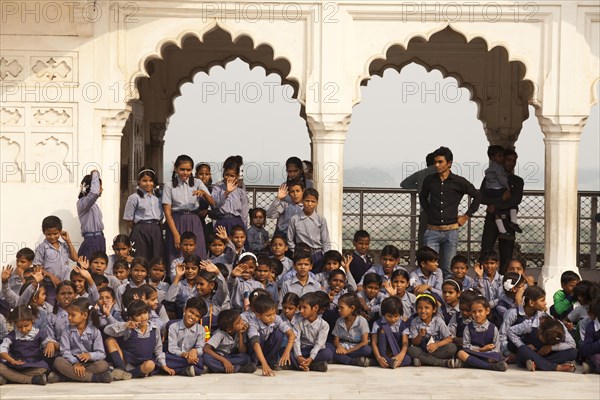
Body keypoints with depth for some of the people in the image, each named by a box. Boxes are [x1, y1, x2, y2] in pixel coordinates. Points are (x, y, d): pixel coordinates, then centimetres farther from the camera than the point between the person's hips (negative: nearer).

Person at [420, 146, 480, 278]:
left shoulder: (459, 182, -1)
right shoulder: (429, 180, 5)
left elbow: (477, 196, 11)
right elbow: (422, 197, 26)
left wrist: (466, 216, 8)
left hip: (450, 231, -1)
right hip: (432, 231, 1)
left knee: (448, 270, 3)